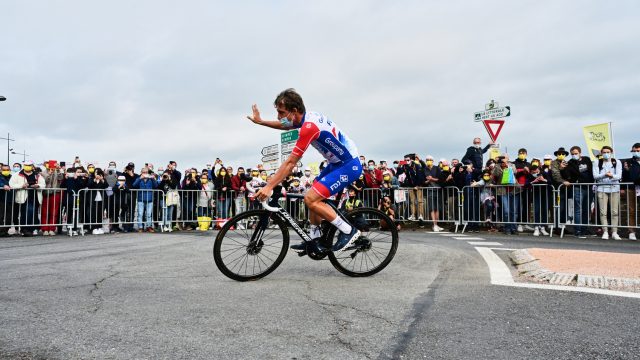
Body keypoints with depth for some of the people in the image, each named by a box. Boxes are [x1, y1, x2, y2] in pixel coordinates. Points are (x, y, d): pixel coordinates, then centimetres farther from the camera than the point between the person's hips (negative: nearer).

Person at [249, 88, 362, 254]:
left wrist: (269, 186, -22)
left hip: (349, 165, -10)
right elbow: (284, 126, 27)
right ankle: (315, 240, 23)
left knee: (310, 199, -17)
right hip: (337, 163, 10)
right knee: (313, 197, 14)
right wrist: (260, 121, 23)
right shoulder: (307, 117, 3)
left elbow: (290, 163, -25)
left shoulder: (309, 126, -26)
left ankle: (348, 231, -6)